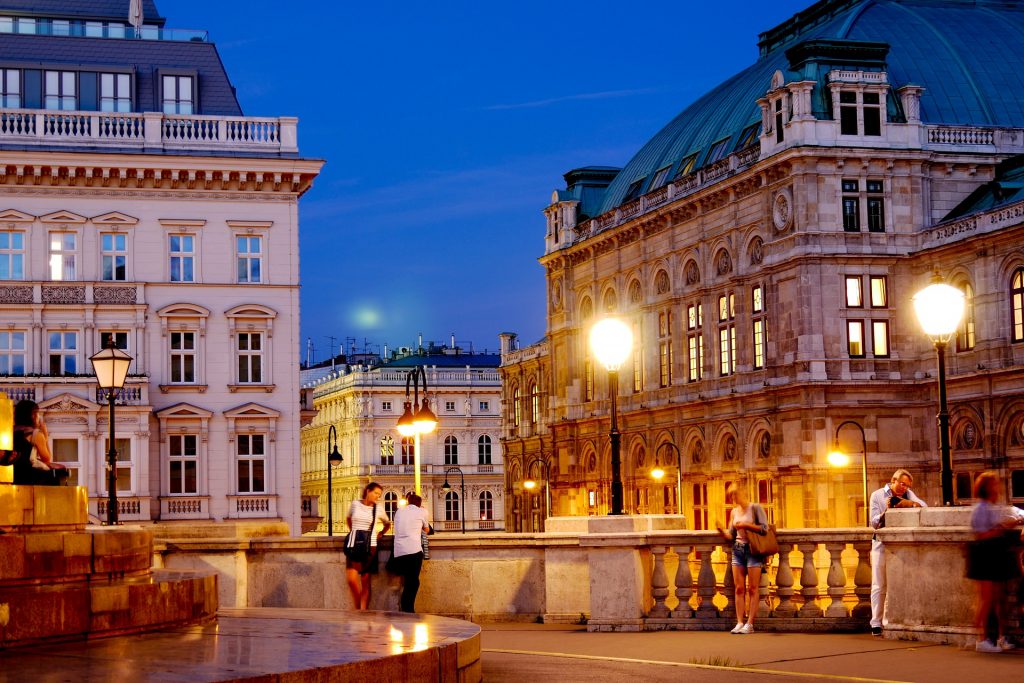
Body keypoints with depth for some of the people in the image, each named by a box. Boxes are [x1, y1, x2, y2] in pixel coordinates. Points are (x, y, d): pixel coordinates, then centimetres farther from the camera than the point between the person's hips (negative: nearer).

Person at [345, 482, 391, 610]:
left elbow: (387, 524, 23)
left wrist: (380, 534, 11)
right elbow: (348, 518, 25)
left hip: (370, 546, 0)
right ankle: (358, 608, 8)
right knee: (351, 579, -10)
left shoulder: (379, 509, 3)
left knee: (365, 581, -1)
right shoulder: (355, 504, 4)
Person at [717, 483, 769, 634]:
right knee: (739, 589, 1)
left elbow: (764, 528, -10)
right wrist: (722, 531, -7)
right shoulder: (734, 512, 13)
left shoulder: (755, 508, -3)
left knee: (752, 589, -3)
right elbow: (731, 535, 13)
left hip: (753, 550, -5)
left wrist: (746, 525, -15)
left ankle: (750, 623, -4)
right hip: (738, 550, 5)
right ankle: (740, 622, 2)